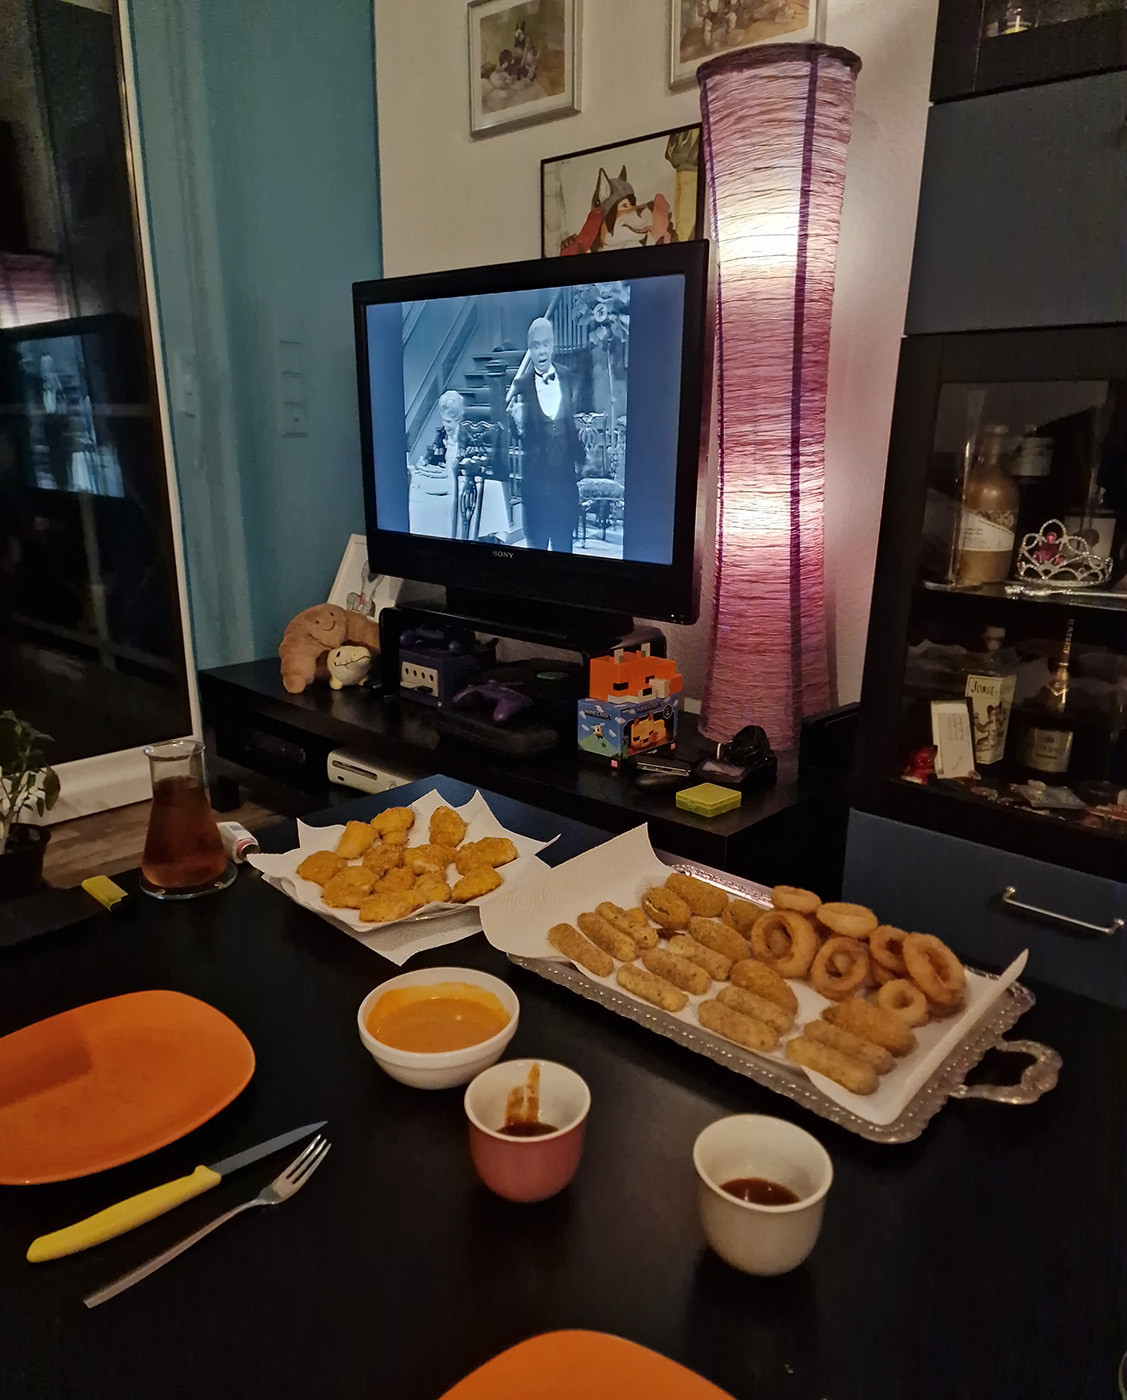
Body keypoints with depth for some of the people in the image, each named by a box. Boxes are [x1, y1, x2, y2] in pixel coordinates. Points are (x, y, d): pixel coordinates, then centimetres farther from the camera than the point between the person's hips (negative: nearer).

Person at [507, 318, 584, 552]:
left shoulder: (565, 378, 3)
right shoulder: (522, 385, -7)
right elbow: (522, 439, -7)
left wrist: (580, 457, 15)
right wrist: (518, 423, -26)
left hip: (565, 473, 3)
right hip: (536, 477, -3)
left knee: (564, 541, 11)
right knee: (537, 542, 6)